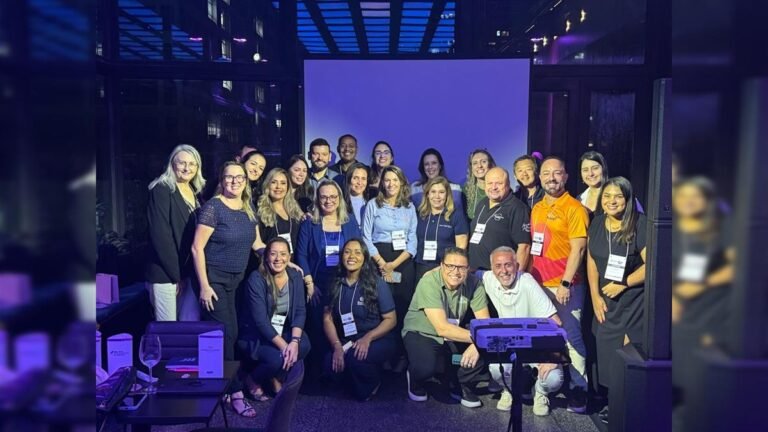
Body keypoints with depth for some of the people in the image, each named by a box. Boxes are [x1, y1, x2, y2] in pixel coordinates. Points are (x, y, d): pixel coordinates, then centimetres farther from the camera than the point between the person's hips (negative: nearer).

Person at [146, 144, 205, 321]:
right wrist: (176, 273, -15)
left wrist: (192, 271, 4)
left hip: (190, 271, 7)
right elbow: (160, 236, -16)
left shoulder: (195, 192, 12)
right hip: (166, 272, -7)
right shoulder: (161, 190, -10)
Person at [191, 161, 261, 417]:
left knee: (232, 332, 9)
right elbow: (197, 248, -16)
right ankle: (235, 392, 3)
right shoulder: (213, 207, -15)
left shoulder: (248, 208, 5)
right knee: (224, 333, -6)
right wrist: (204, 285, -18)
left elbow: (256, 243, 14)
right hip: (214, 279, -7)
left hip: (236, 279, 7)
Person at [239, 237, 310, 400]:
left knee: (304, 345, -25)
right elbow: (260, 320, -22)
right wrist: (283, 346, -28)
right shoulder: (256, 279, -17)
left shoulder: (295, 276, -2)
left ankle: (277, 377, 4)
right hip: (256, 335, -4)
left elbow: (300, 311, -7)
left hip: (283, 331, 4)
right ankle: (253, 380, 5)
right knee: (276, 358, -31)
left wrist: (294, 341, -24)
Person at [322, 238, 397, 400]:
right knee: (331, 363, -25)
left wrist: (367, 338, -23)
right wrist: (337, 346, -16)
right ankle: (357, 383, 8)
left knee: (354, 357, -32)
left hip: (378, 340, -3)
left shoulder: (377, 283, -9)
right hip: (347, 342, 4)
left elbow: (391, 319, -9)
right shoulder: (335, 284, 1)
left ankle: (373, 383, 2)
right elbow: (328, 319, 0)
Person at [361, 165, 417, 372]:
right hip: (379, 262, -2)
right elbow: (366, 238, -1)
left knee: (403, 309, 0)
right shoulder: (373, 205, 4)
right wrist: (382, 264, -9)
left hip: (404, 263, 2)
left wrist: (394, 264, -7)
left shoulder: (409, 207, 10)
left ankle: (401, 356, 8)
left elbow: (412, 240, 5)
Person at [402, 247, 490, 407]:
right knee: (426, 367, -32)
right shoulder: (429, 283, -28)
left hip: (454, 335, 4)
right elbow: (442, 328, -33)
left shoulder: (474, 283, -14)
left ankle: (462, 386, 8)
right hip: (421, 333, -4)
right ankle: (415, 379, 7)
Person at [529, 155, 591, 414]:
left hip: (564, 287, -6)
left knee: (571, 337, 0)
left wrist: (566, 283, -19)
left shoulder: (574, 208, -8)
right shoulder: (537, 208, 13)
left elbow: (578, 248, -14)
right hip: (538, 285, 7)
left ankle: (578, 391, 12)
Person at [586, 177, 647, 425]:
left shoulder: (640, 224, -14)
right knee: (607, 351, 8)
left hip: (634, 301, -5)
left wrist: (623, 284, -15)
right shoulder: (597, 223, 4)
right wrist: (595, 297, 2)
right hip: (606, 301, 5)